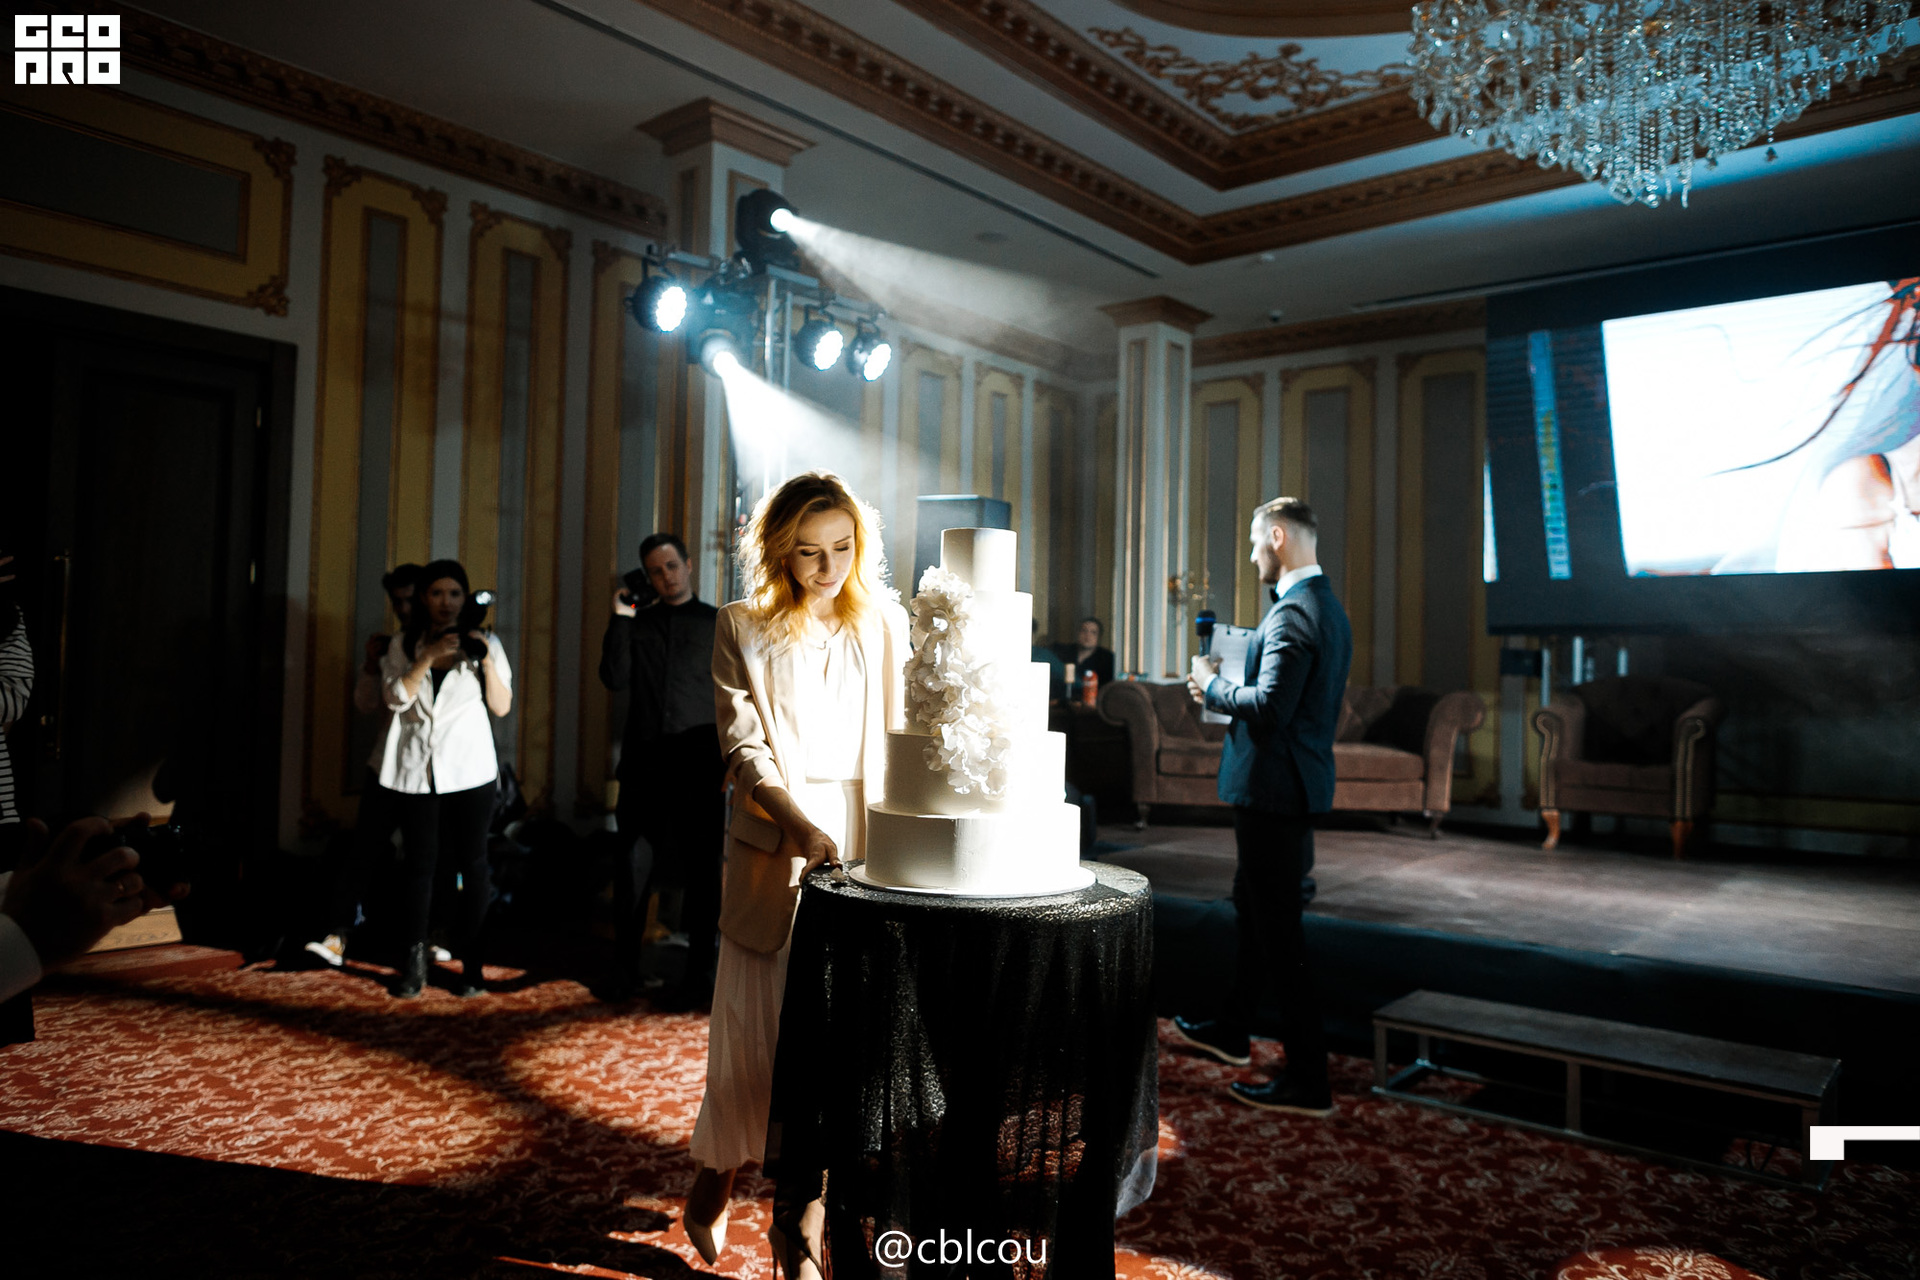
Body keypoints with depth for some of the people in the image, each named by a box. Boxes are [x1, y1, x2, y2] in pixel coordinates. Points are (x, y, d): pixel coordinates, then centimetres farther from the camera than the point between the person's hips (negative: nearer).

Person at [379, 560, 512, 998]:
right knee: (419, 866, 3)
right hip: (416, 770, 1)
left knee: (472, 865, -2)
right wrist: (430, 657, -15)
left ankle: (471, 965, 4)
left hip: (469, 771, -1)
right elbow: (396, 697, -5)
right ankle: (413, 965, 11)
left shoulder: (483, 642, 6)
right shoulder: (403, 645, 9)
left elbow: (502, 706, 1)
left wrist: (487, 662, -12)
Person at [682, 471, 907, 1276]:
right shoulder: (744, 627, 3)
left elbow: (900, 738, 8)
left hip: (865, 847, 1)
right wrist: (801, 822, -20)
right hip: (773, 847, -1)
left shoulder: (885, 622, 9)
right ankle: (717, 1178, 33)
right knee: (754, 1021, 5)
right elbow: (742, 742, -5)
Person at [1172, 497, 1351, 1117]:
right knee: (1252, 910, 23)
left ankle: (1308, 1082, 7)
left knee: (1278, 931, -2)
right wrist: (1225, 688, 13)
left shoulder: (1294, 612, -20)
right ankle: (1232, 1032, 40)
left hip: (1274, 789, -11)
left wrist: (1213, 684, -11)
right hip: (1294, 784, 11)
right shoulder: (1327, 606, 13)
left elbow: (1270, 707, -28)